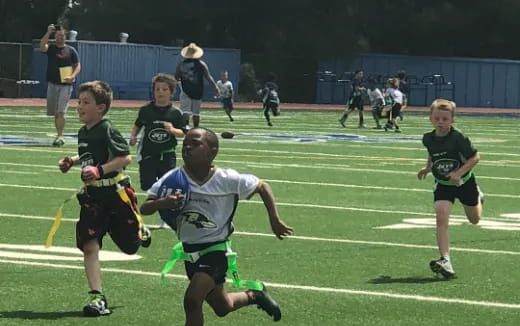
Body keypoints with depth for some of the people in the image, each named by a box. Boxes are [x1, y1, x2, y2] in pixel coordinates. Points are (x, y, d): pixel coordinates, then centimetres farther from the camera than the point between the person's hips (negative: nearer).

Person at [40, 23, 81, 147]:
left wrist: (72, 77, -14)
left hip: (65, 85, -3)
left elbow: (78, 66, 4)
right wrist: (48, 32, -22)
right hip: (52, 84, 3)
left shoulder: (71, 50, 4)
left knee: (61, 112, -14)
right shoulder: (50, 48, 6)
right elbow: (42, 46, -16)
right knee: (55, 113, 8)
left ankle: (60, 136, -17)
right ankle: (59, 135, 19)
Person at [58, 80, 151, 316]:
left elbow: (125, 157, -21)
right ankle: (97, 297, -6)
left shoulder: (107, 130, -16)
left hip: (115, 191, -6)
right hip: (92, 195, 6)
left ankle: (141, 233, 46)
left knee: (131, 246, 9)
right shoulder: (83, 133, 9)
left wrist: (100, 170, -29)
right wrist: (71, 161, 10)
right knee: (89, 246, -7)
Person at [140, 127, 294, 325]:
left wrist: (275, 220, -4)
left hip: (215, 249, -4)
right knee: (222, 307, 21)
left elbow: (262, 187, 0)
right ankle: (254, 296, 51)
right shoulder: (173, 179, -11)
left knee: (192, 300, -24)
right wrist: (161, 203, -36)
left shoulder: (227, 180, -15)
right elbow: (144, 209, -14)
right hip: (190, 250, 5)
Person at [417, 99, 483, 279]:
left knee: (474, 219, 20)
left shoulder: (458, 138, -26)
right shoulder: (428, 139, -10)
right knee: (441, 218, -20)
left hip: (464, 182, -2)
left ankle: (478, 196, 56)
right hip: (443, 185, 2)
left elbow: (475, 157, -20)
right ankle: (445, 261, -26)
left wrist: (459, 172, -29)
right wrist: (428, 168, 1)